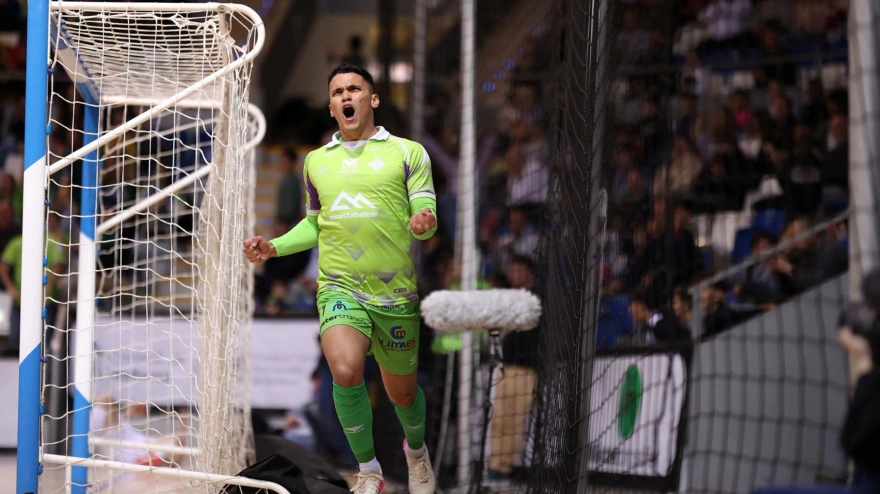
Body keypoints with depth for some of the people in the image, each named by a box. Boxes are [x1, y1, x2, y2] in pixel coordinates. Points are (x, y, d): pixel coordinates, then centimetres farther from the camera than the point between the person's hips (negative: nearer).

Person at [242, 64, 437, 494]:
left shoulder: (407, 152, 2)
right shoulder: (317, 161, 14)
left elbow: (426, 218, -3)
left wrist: (423, 224, -26)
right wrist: (274, 247, 10)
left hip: (396, 294, -1)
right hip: (340, 287, 1)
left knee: (402, 393, 12)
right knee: (346, 371, -27)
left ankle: (416, 451, 47)